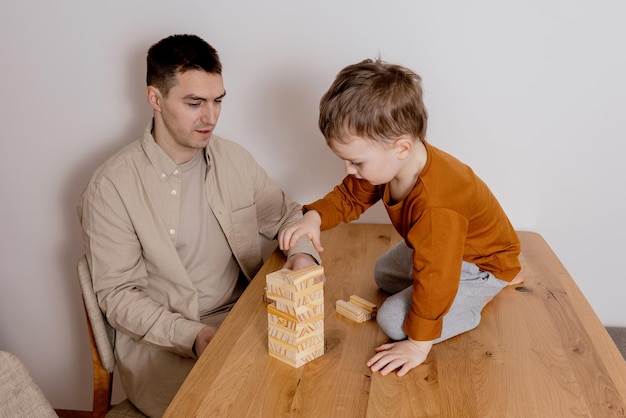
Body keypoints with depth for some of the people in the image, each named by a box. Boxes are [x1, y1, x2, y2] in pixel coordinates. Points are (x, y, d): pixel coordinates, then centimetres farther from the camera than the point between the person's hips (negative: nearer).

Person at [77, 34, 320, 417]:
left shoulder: (235, 159, 3)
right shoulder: (111, 188, -11)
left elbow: (287, 215, 12)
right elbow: (117, 294, -9)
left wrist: (303, 251, -11)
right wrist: (192, 335, -21)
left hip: (242, 316, 5)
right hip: (161, 340, -4)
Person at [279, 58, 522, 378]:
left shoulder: (435, 205, -43)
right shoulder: (389, 163, -16)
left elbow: (435, 278, -36)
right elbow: (350, 195, 0)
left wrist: (419, 344, -25)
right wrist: (315, 216, -20)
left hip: (483, 263, -9)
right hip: (441, 248, 9)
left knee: (393, 319, -15)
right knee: (384, 273, 25)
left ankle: (480, 299, 1)